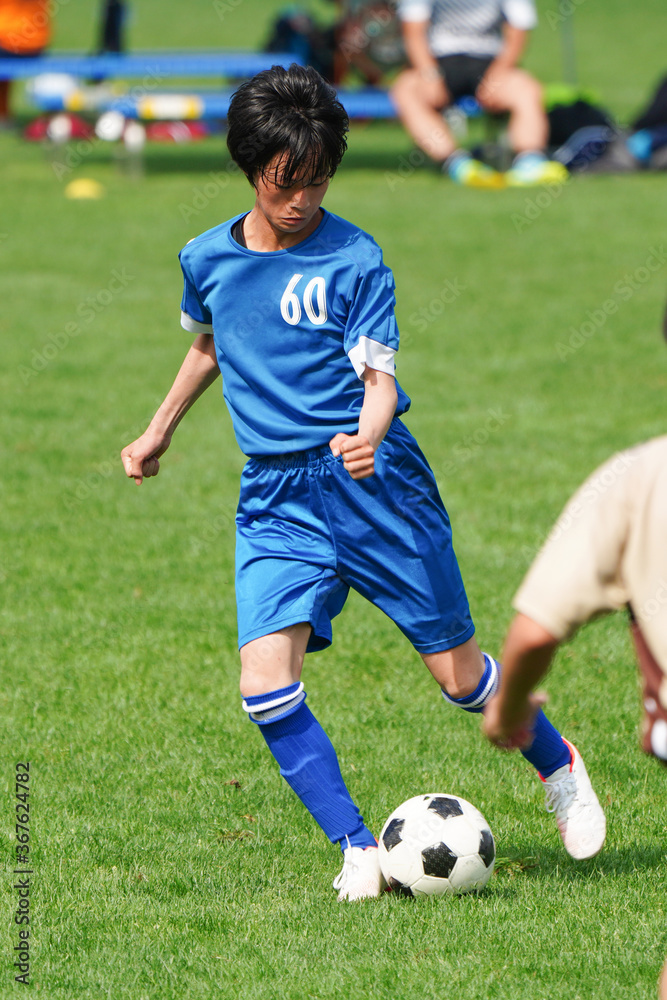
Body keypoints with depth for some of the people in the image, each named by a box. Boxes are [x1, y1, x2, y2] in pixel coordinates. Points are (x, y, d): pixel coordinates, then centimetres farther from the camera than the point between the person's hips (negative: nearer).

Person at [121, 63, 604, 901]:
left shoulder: (355, 259, -6)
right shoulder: (207, 259, 7)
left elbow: (378, 375, -11)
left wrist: (369, 434, -33)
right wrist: (160, 431, 34)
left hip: (373, 485, -3)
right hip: (274, 501, 3)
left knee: (457, 674, 3)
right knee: (265, 685, -17)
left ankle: (557, 765, 33)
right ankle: (357, 852, -7)